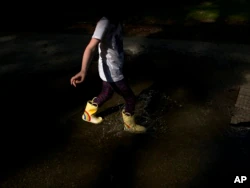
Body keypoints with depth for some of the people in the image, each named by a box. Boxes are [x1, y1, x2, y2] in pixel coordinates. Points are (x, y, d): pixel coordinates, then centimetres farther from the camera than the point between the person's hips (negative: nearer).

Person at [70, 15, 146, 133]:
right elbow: (91, 48, -36)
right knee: (130, 98, 7)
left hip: (114, 69, 9)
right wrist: (83, 71, -48)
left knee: (106, 95, 27)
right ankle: (130, 125, 31)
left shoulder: (115, 19, 1)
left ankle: (88, 114, 48)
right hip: (111, 72, -9)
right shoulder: (105, 22, -26)